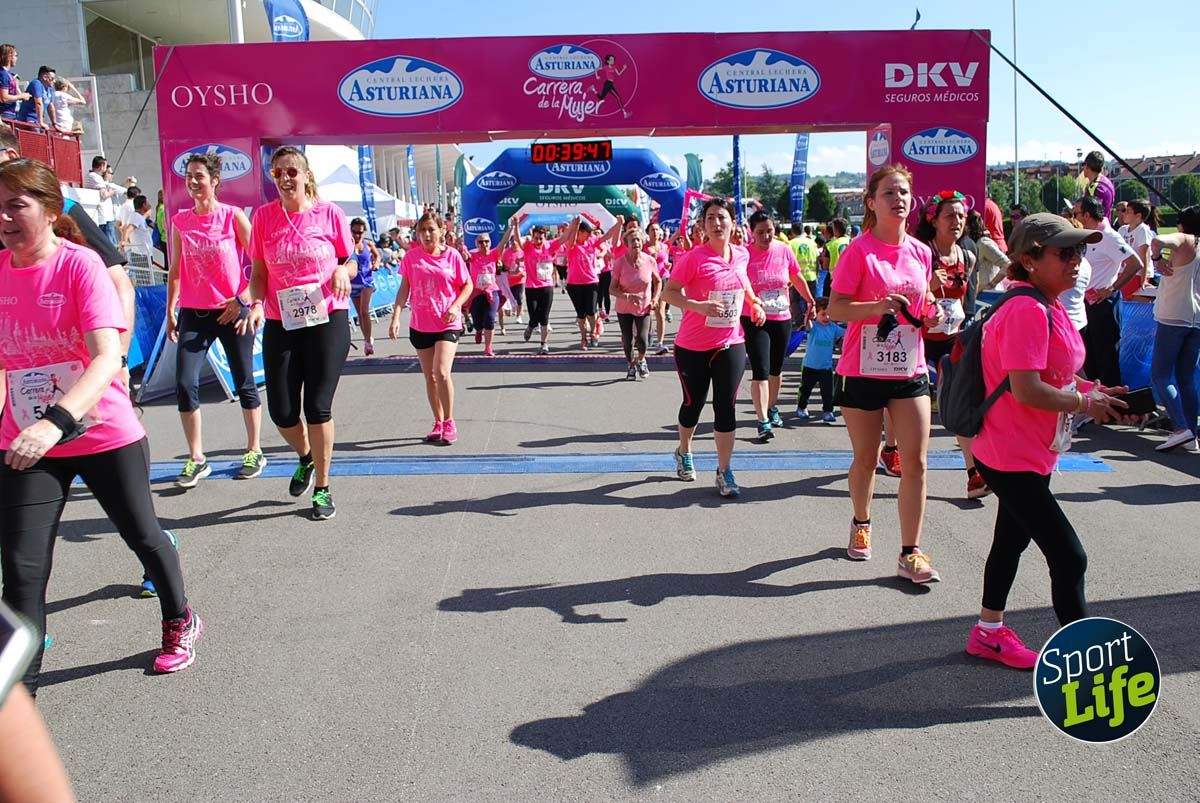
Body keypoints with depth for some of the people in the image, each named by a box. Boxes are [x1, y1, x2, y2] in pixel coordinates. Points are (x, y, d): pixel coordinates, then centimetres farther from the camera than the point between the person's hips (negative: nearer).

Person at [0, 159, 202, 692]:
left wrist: (56, 422, -42)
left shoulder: (80, 265, -16)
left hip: (106, 435, -3)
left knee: (141, 534, 15)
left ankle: (179, 623, 40)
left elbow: (107, 358, -27)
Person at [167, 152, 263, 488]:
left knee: (244, 383, 7)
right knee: (185, 384, -7)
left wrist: (243, 300, -12)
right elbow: (175, 269, 12)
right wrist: (170, 310, 9)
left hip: (233, 310, -3)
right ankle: (196, 459, 6)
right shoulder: (179, 221, 6)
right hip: (193, 313, 3)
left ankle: (254, 452, 21)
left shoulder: (233, 216, -4)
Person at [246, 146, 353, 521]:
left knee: (318, 407, -2)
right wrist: (257, 303, -12)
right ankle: (306, 457, 37)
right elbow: (259, 272, 6)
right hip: (280, 323, 2)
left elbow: (349, 262, 8)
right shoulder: (263, 216, 2)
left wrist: (342, 271, -15)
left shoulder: (329, 213, -2)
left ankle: (322, 488, 14)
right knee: (281, 411, 3)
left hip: (327, 319, -2)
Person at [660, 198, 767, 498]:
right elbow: (668, 292, -14)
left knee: (726, 408, 1)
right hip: (693, 346, -3)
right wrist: (698, 306, -28)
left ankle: (724, 472, 9)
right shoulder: (694, 258, -13)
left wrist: (754, 302, 11)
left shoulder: (742, 255, 3)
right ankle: (684, 453, 39)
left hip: (731, 344, 3)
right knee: (694, 404, 11)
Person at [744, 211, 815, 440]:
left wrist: (810, 301, 21)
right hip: (754, 321, -4)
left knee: (776, 369, 18)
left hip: (782, 319, 4)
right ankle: (763, 421, -9)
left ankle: (772, 407, 38)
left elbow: (797, 278, 13)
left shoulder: (784, 251, -1)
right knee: (760, 371, -10)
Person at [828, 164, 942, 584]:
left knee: (915, 462, -2)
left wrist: (931, 314, -3)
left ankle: (910, 553, 5)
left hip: (910, 370, 4)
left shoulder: (921, 252, 7)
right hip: (863, 372, -4)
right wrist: (878, 306, -28)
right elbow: (835, 309, -13)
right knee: (866, 459, 11)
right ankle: (861, 523, 38)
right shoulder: (859, 251, -9)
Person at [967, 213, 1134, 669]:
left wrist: (1092, 391, 3)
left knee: (1013, 539, 21)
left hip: (1030, 455, 11)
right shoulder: (1028, 311, -24)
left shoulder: (1048, 308, 9)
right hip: (1013, 459, -11)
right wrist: (1084, 403, -16)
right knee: (1069, 557, -6)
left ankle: (989, 632, 38)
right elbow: (1027, 391, -30)